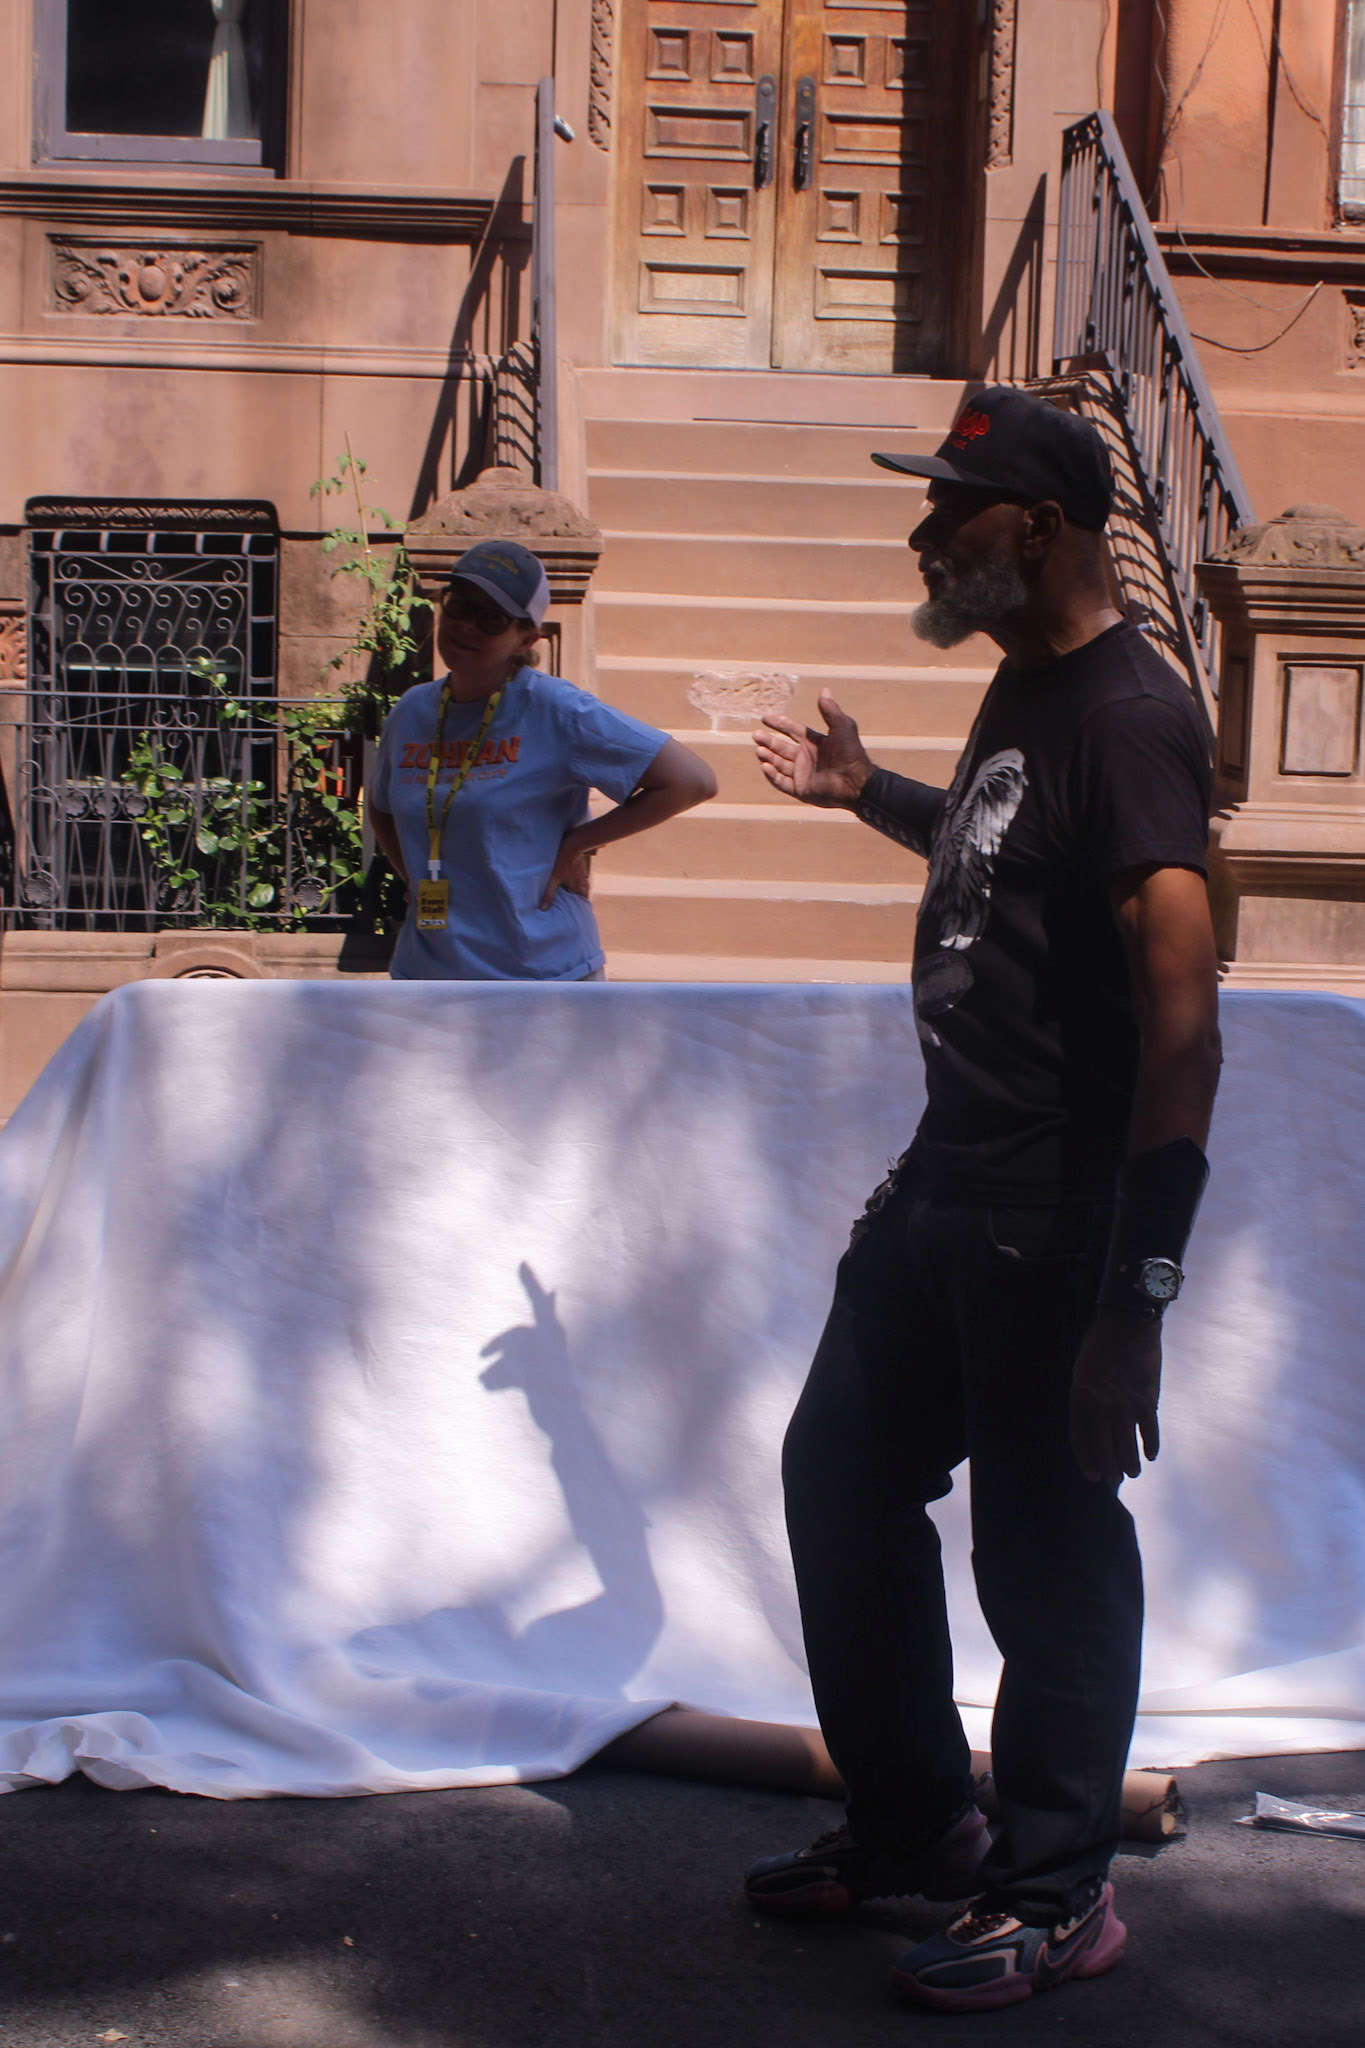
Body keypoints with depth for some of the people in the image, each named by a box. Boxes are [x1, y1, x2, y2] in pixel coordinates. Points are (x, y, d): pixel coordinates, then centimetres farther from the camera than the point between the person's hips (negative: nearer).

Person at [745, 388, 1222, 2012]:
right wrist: (869, 794, 26)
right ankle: (915, 1820, 36)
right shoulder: (1023, 687, 9)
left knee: (1048, 1545, 3)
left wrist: (1135, 1297, -27)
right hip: (948, 1184, 10)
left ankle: (1057, 1894, 22)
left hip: (1064, 1220, -10)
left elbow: (1179, 1024, -26)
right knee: (842, 1471, 18)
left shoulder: (1129, 717, -20)